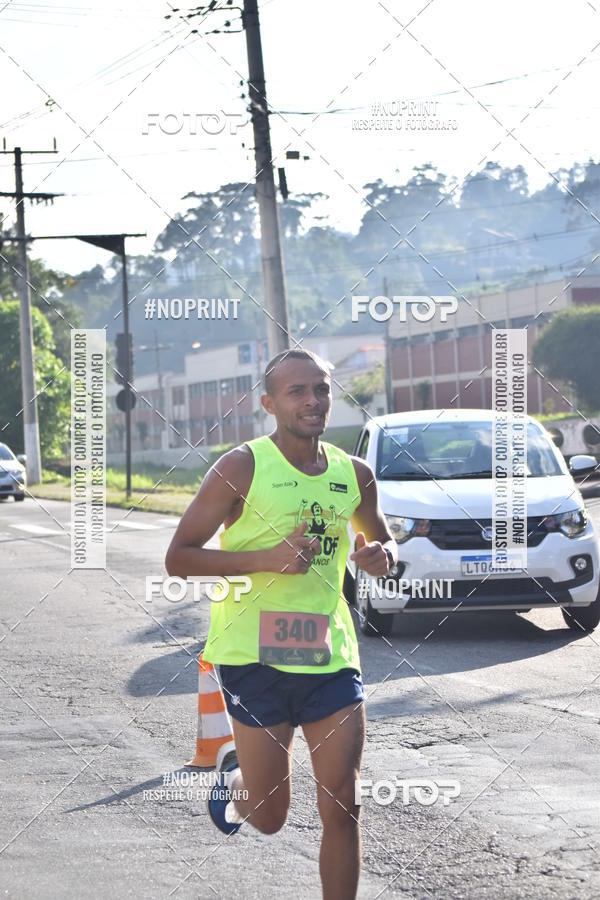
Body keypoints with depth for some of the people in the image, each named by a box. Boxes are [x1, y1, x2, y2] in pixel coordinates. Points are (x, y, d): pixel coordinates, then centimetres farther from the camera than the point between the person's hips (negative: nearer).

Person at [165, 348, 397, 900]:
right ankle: (234, 774, 39)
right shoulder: (242, 467, -8)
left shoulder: (354, 474, 7)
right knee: (269, 816, 5)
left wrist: (383, 555, 0)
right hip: (256, 658, -4)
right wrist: (267, 557, -21)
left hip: (331, 654, 4)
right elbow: (179, 558, -9)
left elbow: (383, 540, 25)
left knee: (341, 811, -1)